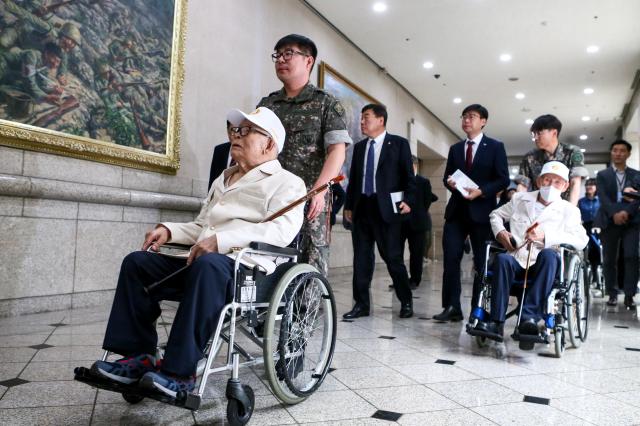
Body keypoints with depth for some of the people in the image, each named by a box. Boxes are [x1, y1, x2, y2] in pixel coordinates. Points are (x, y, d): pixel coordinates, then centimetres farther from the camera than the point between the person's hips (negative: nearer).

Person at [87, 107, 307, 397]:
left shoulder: (286, 182, 2)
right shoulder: (223, 180, 27)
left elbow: (281, 231, -17)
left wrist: (221, 240, -26)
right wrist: (169, 230, 8)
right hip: (200, 261, 8)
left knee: (208, 264, -38)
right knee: (136, 262, -3)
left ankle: (180, 372, -31)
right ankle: (140, 356, -5)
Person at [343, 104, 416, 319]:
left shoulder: (398, 144, 3)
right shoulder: (359, 147, 16)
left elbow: (408, 176, 0)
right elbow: (353, 178, 17)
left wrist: (408, 201, -11)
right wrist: (348, 205, 12)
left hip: (386, 208, -5)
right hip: (362, 208, 5)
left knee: (393, 257, 0)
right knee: (361, 258, 6)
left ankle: (406, 301, 18)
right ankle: (361, 304, 15)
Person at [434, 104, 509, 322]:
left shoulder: (495, 147, 3)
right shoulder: (455, 148, 17)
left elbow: (503, 179, -3)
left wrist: (481, 191, -18)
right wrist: (449, 182, -7)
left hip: (481, 210, -3)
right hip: (456, 209, 4)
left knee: (482, 262, 4)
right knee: (450, 258, -5)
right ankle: (452, 307, -1)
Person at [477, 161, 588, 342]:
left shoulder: (569, 210, 13)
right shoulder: (520, 199, 21)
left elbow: (581, 240, -3)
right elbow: (496, 215, 31)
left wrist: (546, 236, -17)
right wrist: (500, 231, 8)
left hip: (542, 265, -1)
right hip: (516, 260, 1)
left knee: (549, 254, -36)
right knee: (502, 259, -33)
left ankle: (530, 316, -38)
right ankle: (497, 323, -36)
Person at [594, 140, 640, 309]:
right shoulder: (602, 175, 9)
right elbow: (603, 198, -5)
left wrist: (626, 212, -18)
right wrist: (614, 214, -20)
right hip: (609, 222, 0)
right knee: (609, 260, 3)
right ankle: (612, 294, 13)